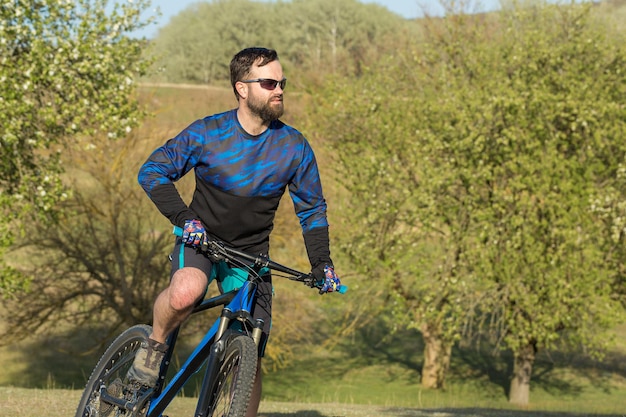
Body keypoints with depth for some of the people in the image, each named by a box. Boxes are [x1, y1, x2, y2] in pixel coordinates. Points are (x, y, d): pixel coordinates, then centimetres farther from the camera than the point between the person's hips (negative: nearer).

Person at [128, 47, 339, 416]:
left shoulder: (294, 147, -6)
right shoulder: (206, 134, -12)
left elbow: (312, 208, 7)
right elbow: (153, 172, -6)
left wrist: (322, 262, -3)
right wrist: (184, 218, -20)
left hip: (252, 256, 2)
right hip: (201, 239, -2)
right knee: (186, 292, -37)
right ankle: (154, 346, -8)